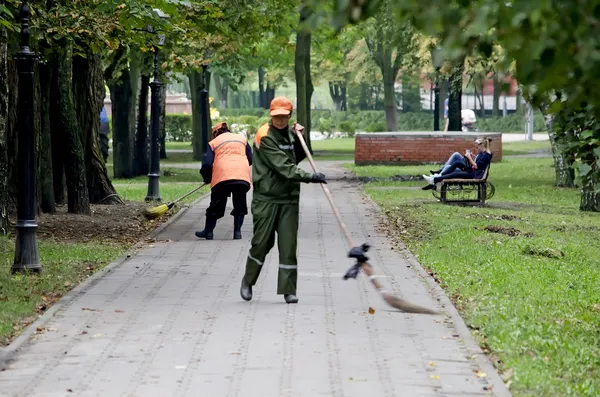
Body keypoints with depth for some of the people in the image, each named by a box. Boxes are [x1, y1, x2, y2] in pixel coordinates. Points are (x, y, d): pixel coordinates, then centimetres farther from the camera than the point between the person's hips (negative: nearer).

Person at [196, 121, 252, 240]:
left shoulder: (213, 142, 14)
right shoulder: (242, 138, 20)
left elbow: (207, 164, 4)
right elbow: (250, 159, 16)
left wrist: (207, 179, 20)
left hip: (222, 176, -1)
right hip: (242, 175, 1)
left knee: (216, 205, 11)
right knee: (240, 205, 13)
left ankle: (208, 231, 15)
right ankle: (237, 231, 6)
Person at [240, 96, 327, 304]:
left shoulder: (288, 132, 10)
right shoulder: (265, 136, -13)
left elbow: (297, 158, 22)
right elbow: (283, 167, -21)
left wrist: (299, 139, 5)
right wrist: (309, 177, -26)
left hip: (289, 198, 5)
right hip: (266, 199, -5)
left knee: (289, 244, 0)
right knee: (262, 242, -1)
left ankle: (288, 290, 4)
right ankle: (248, 280, 23)